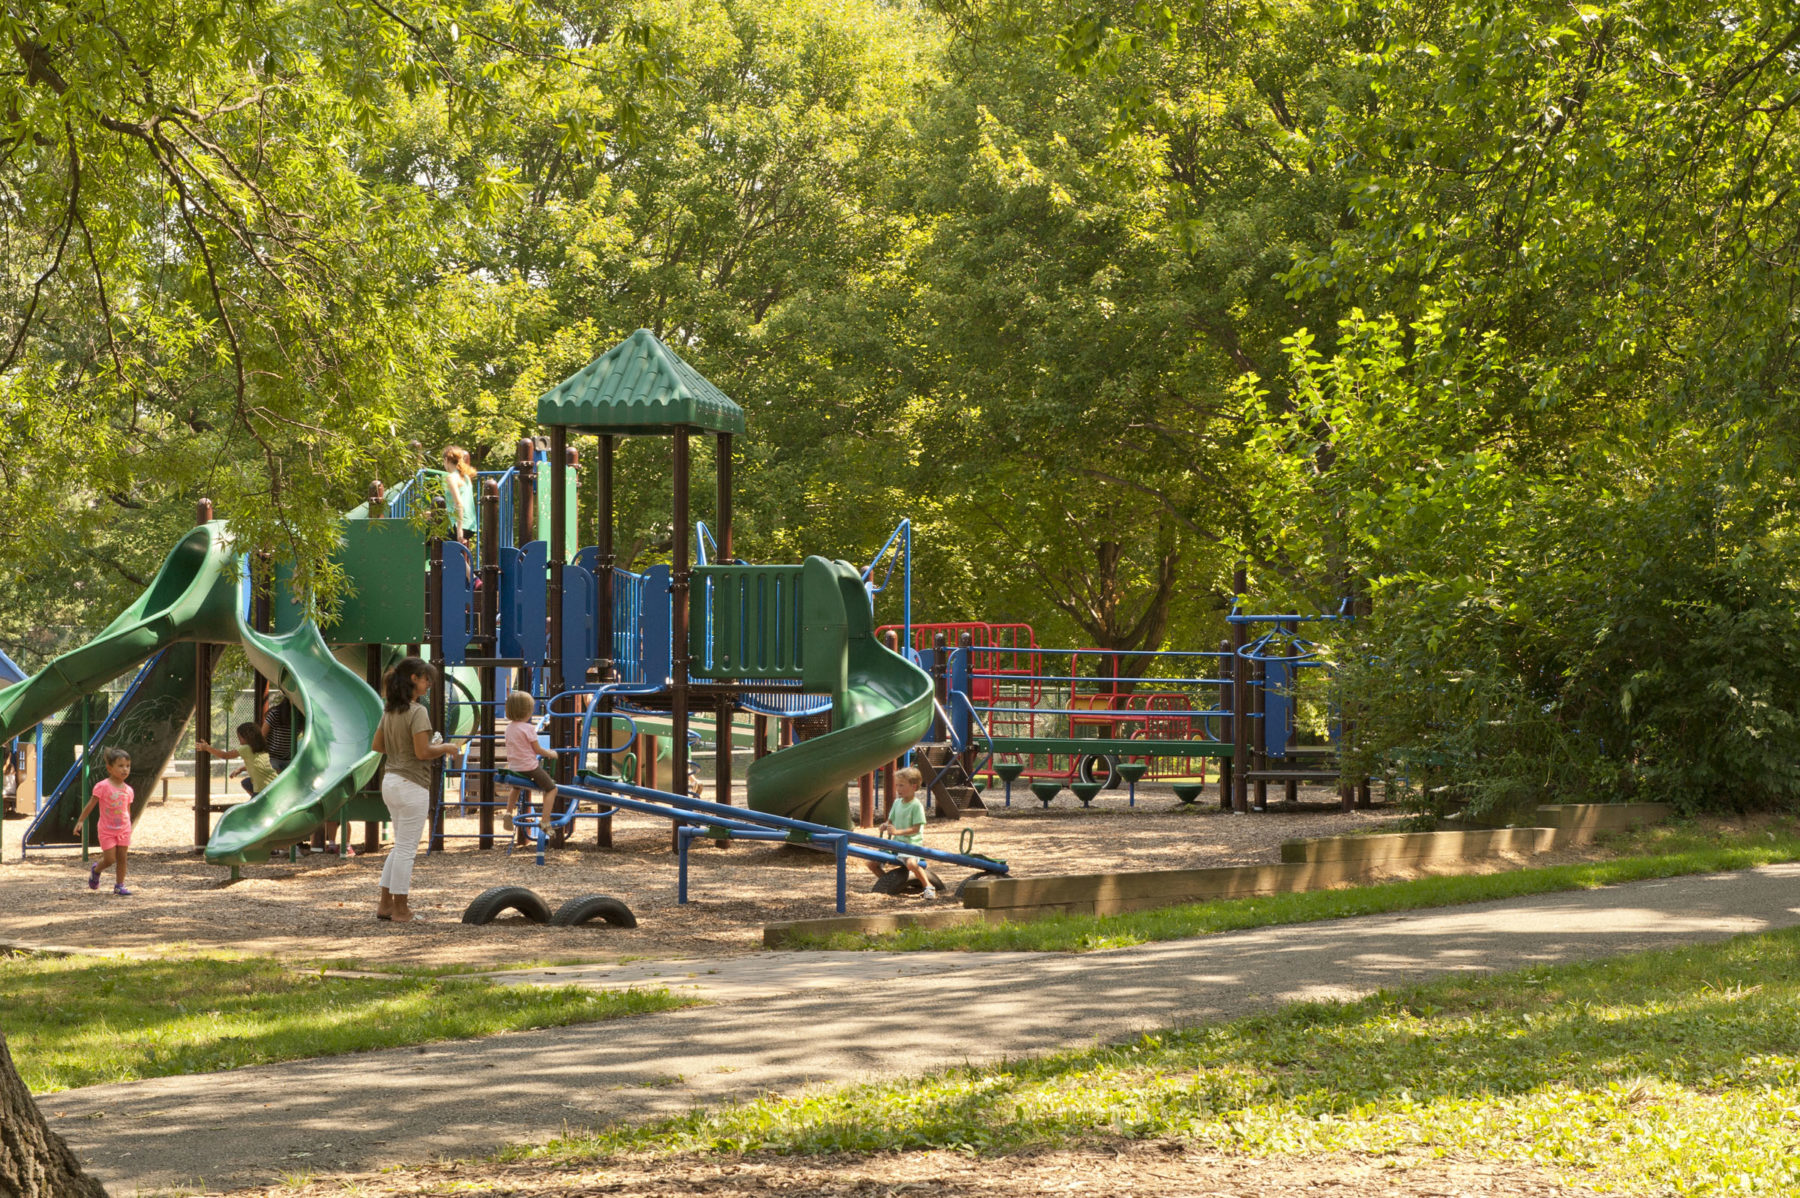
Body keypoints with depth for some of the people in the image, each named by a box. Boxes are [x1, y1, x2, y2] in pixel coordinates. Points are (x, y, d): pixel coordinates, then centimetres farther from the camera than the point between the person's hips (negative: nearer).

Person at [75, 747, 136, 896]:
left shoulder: (128, 790, 2)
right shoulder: (103, 787, -12)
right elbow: (91, 805, -6)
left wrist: (129, 829, 16)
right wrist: (81, 820, -6)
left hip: (123, 829, 4)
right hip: (107, 830, -4)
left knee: (122, 858, 3)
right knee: (110, 859, -5)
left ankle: (119, 885, 13)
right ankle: (96, 870, 26)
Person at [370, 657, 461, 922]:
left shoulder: (389, 711, 9)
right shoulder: (417, 712, -17)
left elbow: (377, 745, 14)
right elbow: (423, 752, -21)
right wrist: (446, 748, -5)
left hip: (390, 781, 9)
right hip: (411, 785, -9)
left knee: (401, 846, 19)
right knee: (407, 849, 1)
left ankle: (385, 903, 21)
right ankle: (400, 910, 7)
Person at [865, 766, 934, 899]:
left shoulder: (916, 806, -11)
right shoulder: (897, 803, 11)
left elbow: (916, 828, -18)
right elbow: (890, 821, 16)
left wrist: (897, 831, -27)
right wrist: (883, 827, -7)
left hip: (911, 843, -8)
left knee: (911, 863, -39)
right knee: (870, 863, 4)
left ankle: (929, 887, -27)